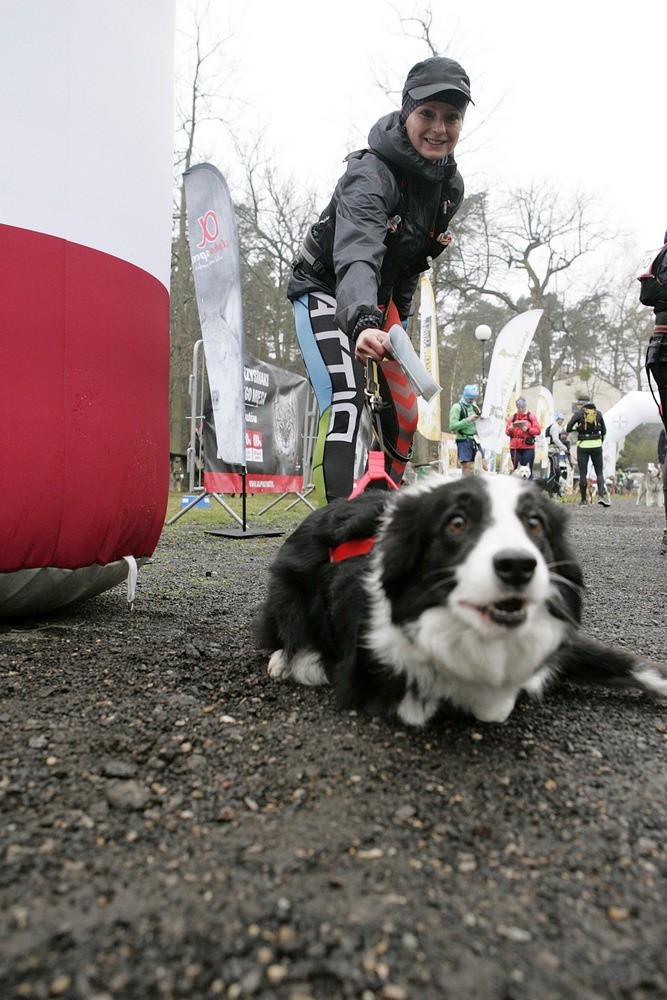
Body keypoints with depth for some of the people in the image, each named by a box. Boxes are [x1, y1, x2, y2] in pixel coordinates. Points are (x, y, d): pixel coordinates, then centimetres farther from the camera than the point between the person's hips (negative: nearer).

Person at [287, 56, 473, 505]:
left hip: (379, 299, 7)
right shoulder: (370, 174, -29)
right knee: (345, 403, -28)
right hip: (325, 289, -7)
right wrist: (363, 323, -65)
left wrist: (399, 315, 9)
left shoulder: (451, 186, -4)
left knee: (403, 415, 6)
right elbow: (356, 255, -48)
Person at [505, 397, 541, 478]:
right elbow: (507, 432, 12)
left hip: (528, 447, -2)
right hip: (515, 447, 2)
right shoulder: (513, 417, 14)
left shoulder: (531, 416, 7)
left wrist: (527, 429, -14)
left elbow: (538, 430, 0)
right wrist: (510, 429, -10)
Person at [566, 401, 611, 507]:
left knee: (583, 473, 3)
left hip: (583, 445, -2)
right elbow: (604, 431, 12)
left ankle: (584, 500, 4)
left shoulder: (579, 413, -1)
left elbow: (568, 428, -6)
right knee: (599, 472, 10)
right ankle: (602, 494, -11)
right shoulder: (598, 413, 6)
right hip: (596, 445, 2)